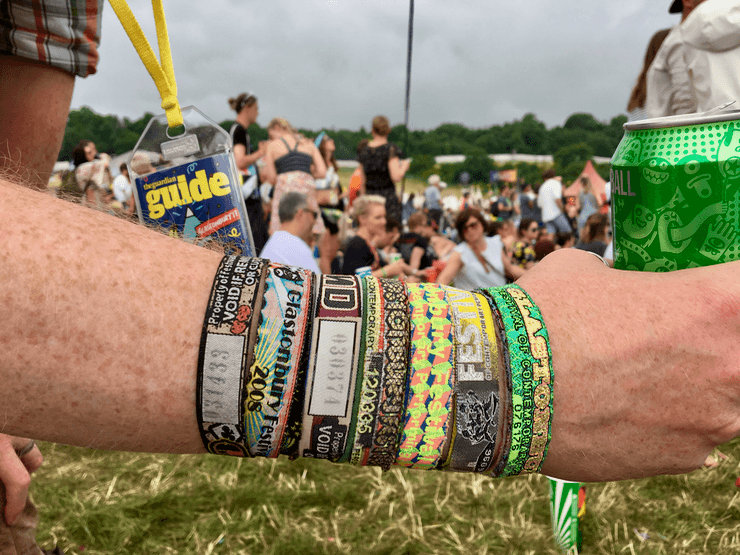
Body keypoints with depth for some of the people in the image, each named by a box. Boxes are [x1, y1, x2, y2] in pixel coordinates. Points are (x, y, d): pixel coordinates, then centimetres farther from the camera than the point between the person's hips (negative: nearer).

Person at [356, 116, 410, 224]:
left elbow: (363, 181, 13)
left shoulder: (364, 150, 9)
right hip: (388, 197, -5)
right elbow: (396, 177, -16)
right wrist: (404, 167, 3)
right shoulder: (390, 149, -7)